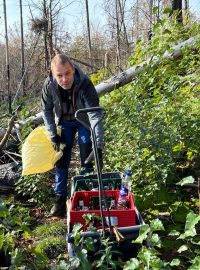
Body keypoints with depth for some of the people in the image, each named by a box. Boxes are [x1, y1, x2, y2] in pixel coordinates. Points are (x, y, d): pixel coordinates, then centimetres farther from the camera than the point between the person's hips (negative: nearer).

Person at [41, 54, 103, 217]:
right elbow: (47, 111, -10)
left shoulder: (85, 84, -37)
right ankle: (60, 199, 16)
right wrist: (53, 135, -11)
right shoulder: (49, 85, -28)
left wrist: (98, 146, -49)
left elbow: (95, 114, -41)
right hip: (64, 121, 2)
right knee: (62, 160, 4)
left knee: (87, 160, -1)